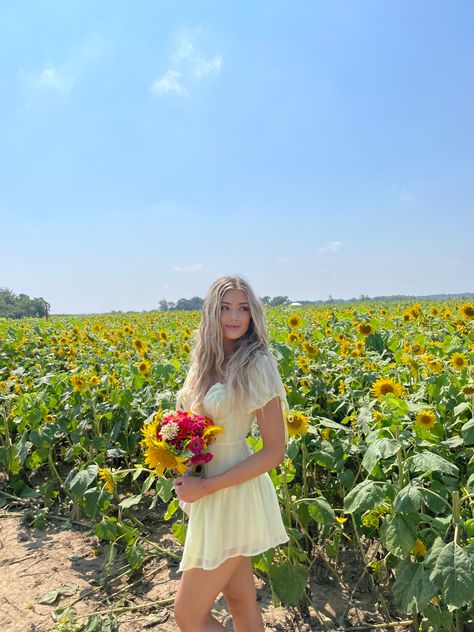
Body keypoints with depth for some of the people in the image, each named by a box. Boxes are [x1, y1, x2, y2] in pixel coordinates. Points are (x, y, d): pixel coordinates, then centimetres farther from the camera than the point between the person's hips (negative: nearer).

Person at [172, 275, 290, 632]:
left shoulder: (256, 365, -18)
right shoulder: (207, 361, 3)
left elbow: (275, 451, -18)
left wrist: (206, 487, -18)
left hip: (233, 497, -7)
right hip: (208, 495, 7)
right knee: (241, 601, 20)